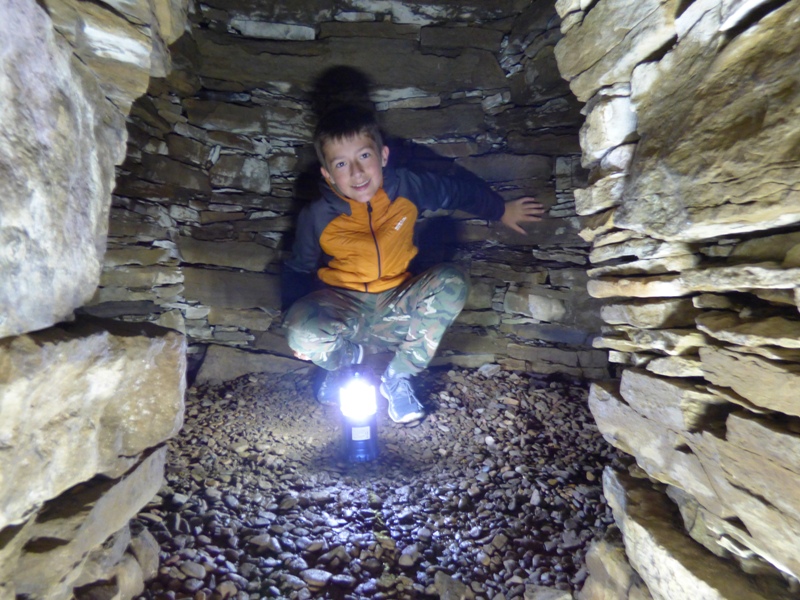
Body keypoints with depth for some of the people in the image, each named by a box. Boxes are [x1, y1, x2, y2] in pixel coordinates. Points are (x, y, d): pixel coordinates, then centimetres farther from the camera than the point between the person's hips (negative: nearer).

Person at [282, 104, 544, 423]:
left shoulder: (406, 186, -8)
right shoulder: (318, 216, -12)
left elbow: (458, 190, 11)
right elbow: (298, 269, 3)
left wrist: (502, 210, 22)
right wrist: (297, 330, -4)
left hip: (394, 310, 2)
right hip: (343, 308, -2)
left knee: (452, 281, -25)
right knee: (301, 331, -35)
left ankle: (398, 376, -11)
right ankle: (347, 357, 5)